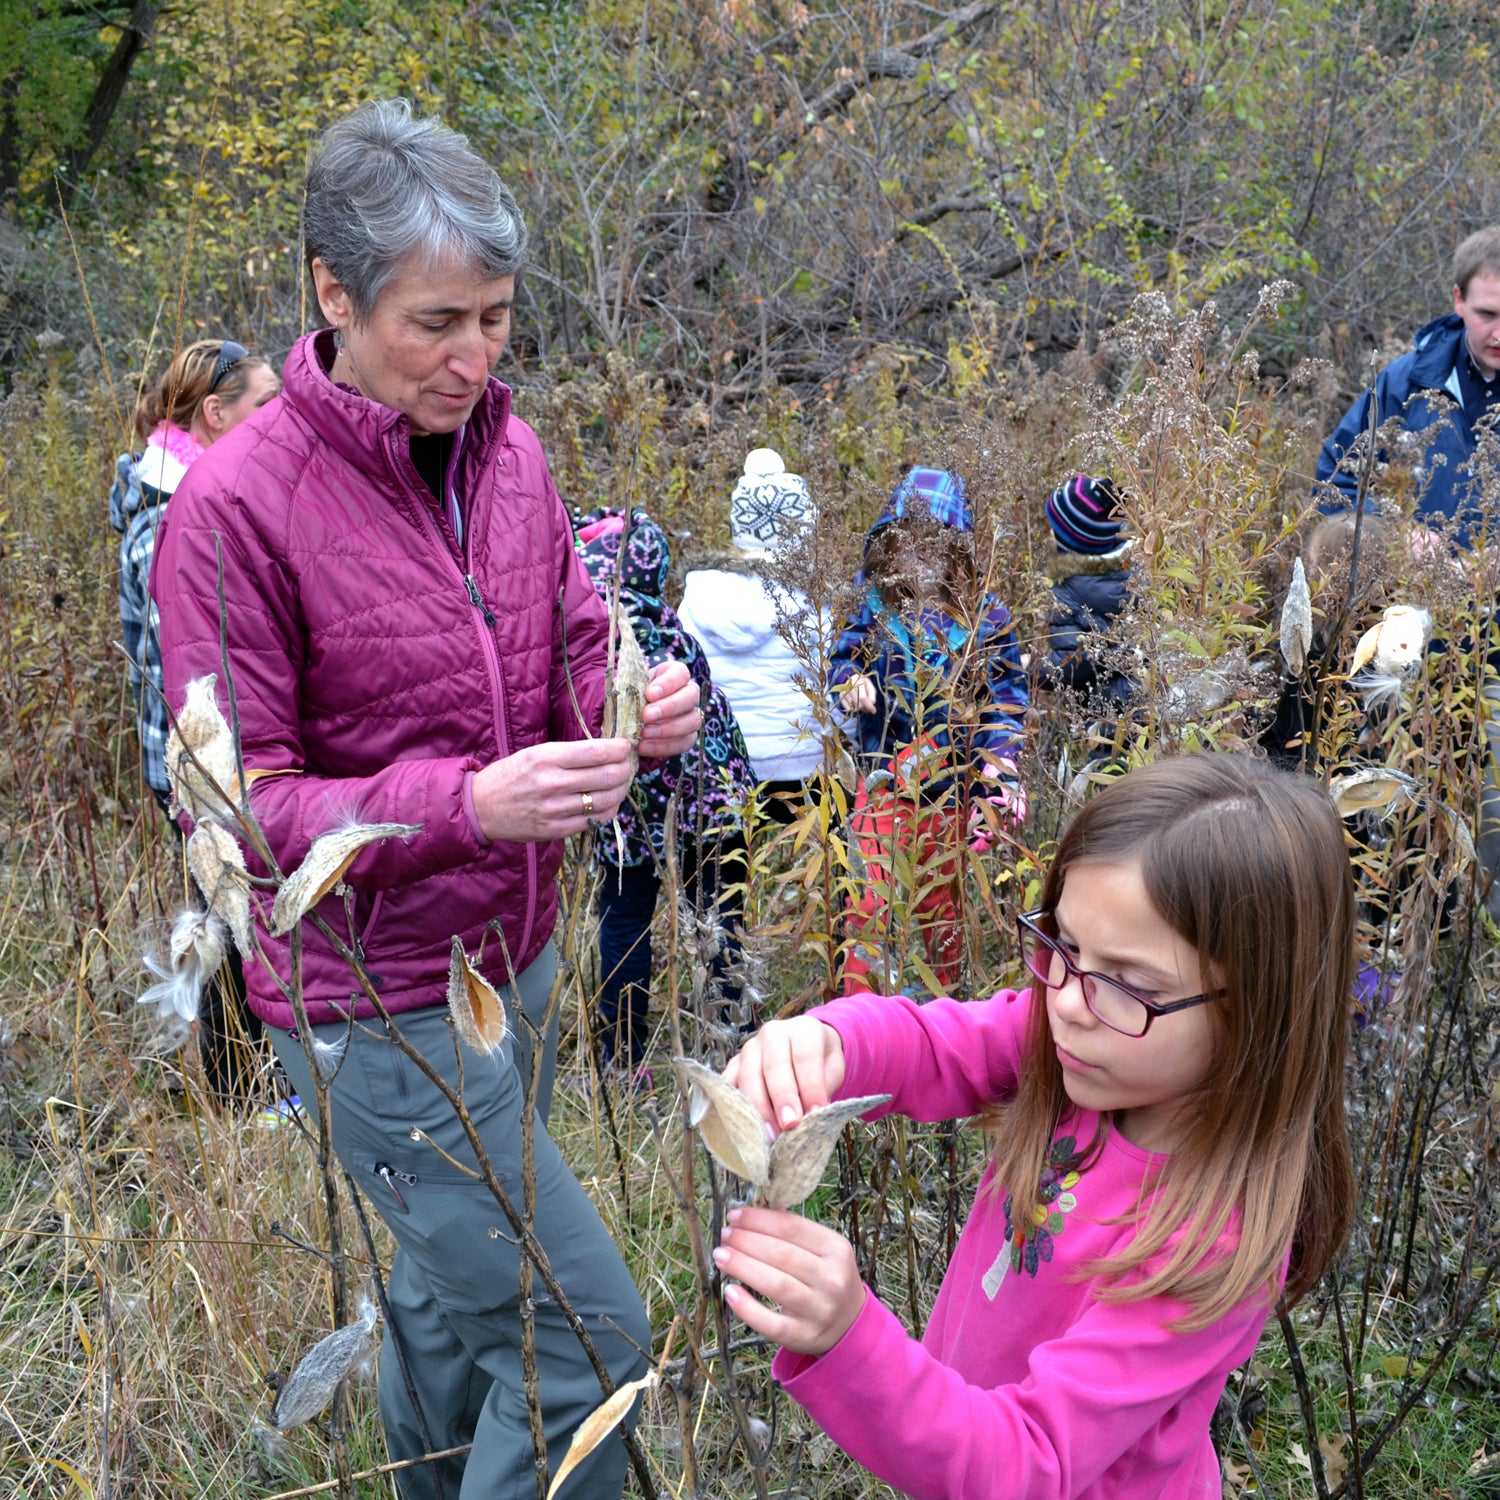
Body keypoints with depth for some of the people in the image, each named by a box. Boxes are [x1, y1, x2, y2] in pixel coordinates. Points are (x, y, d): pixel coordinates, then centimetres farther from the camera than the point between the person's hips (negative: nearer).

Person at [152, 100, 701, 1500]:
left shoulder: (506, 450, 1)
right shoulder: (237, 507, -19)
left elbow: (572, 646, 12)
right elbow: (236, 809, -17)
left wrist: (635, 702, -12)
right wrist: (463, 803, -31)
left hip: (515, 955, 7)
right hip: (375, 1003, -6)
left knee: (453, 1292, 24)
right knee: (583, 1330, -4)